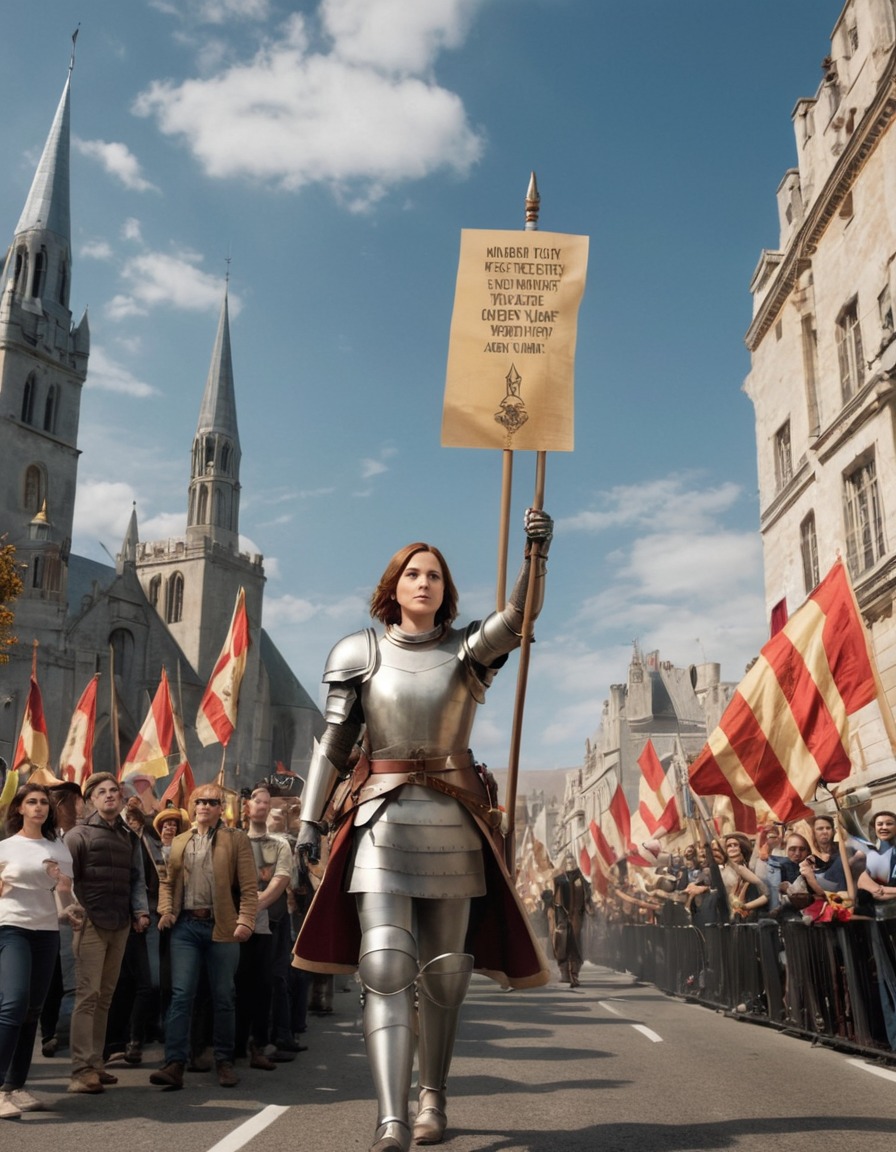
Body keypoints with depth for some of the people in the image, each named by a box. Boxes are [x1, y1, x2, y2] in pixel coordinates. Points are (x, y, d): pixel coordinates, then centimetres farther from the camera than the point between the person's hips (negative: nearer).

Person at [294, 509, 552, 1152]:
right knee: (385, 965, -13)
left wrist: (536, 553, -30)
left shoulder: (467, 648, 6)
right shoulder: (360, 652, 6)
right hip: (382, 817, -1)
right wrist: (310, 820, -1)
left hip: (454, 821, 1)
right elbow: (334, 743, 5)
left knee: (443, 972, 8)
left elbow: (518, 617, -14)